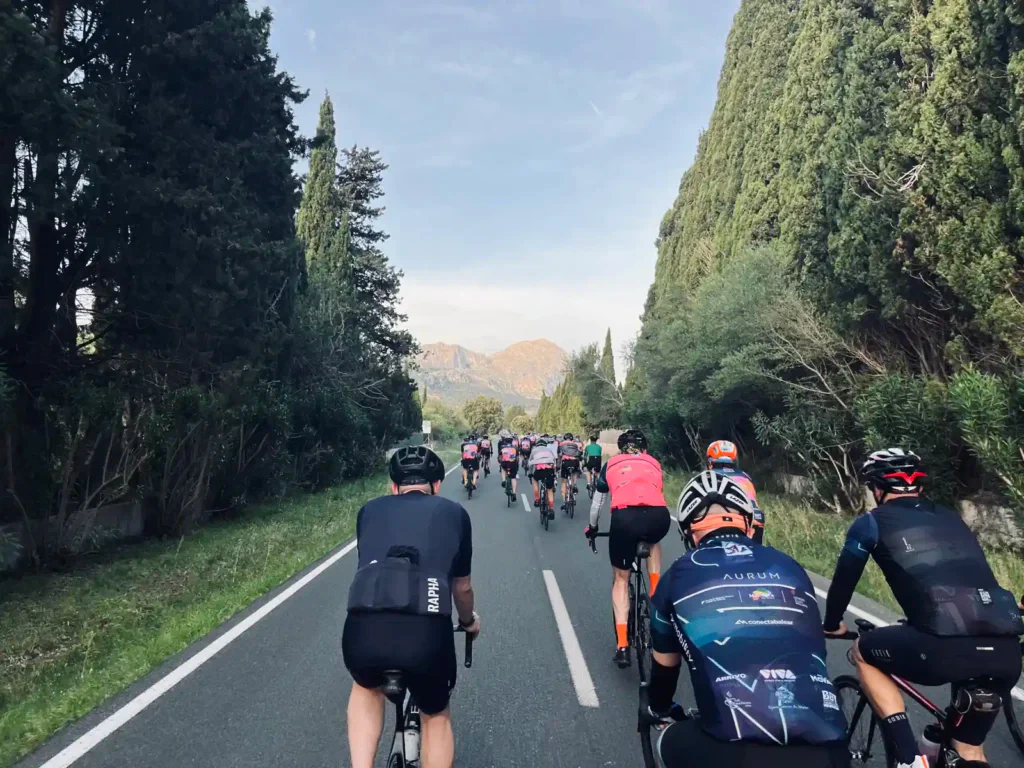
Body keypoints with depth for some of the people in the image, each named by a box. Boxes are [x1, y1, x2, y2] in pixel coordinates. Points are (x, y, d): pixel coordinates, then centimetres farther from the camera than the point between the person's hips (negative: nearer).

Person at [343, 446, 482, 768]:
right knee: (436, 716, 30)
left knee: (366, 688, 37)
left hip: (363, 631, 1)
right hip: (426, 632, -1)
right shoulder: (454, 512, 20)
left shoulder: (370, 510, 24)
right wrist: (469, 621, 52)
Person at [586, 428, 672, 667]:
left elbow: (597, 502, 37)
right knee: (653, 542, 40)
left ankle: (622, 646, 12)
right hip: (659, 517, 1)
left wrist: (592, 527, 56)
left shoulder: (611, 465, 28)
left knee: (621, 579, 19)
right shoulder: (654, 463, 31)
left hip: (625, 517, -1)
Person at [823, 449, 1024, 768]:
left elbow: (844, 579, 22)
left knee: (863, 652, 23)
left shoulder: (871, 522, 12)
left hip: (947, 646, -5)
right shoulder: (950, 518, 28)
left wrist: (832, 624, 42)